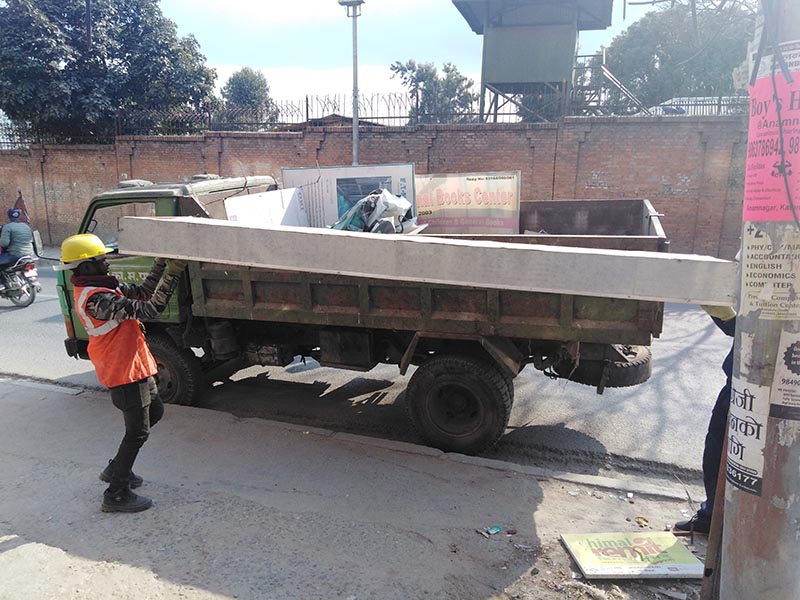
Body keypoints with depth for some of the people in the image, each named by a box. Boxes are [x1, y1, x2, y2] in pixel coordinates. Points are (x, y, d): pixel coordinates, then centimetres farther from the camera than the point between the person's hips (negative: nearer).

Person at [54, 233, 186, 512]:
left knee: (154, 411, 25)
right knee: (137, 432, 1)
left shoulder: (102, 288, 6)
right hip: (125, 372, -10)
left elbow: (141, 292, 10)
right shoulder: (96, 299, -26)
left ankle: (116, 468, 36)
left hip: (134, 366, 10)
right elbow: (149, 308, -31)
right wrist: (172, 274, -26)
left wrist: (161, 264, 0)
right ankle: (116, 495, 13)